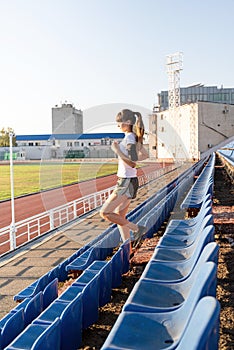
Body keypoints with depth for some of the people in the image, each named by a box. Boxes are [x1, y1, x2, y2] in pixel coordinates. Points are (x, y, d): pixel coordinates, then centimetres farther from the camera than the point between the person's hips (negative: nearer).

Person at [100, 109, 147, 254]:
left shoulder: (129, 138, -15)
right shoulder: (132, 137, 13)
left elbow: (133, 163, -23)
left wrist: (117, 150, -18)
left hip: (127, 182, -10)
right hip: (127, 182, 10)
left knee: (105, 212, -7)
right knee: (119, 215, 15)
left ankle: (137, 228, 0)